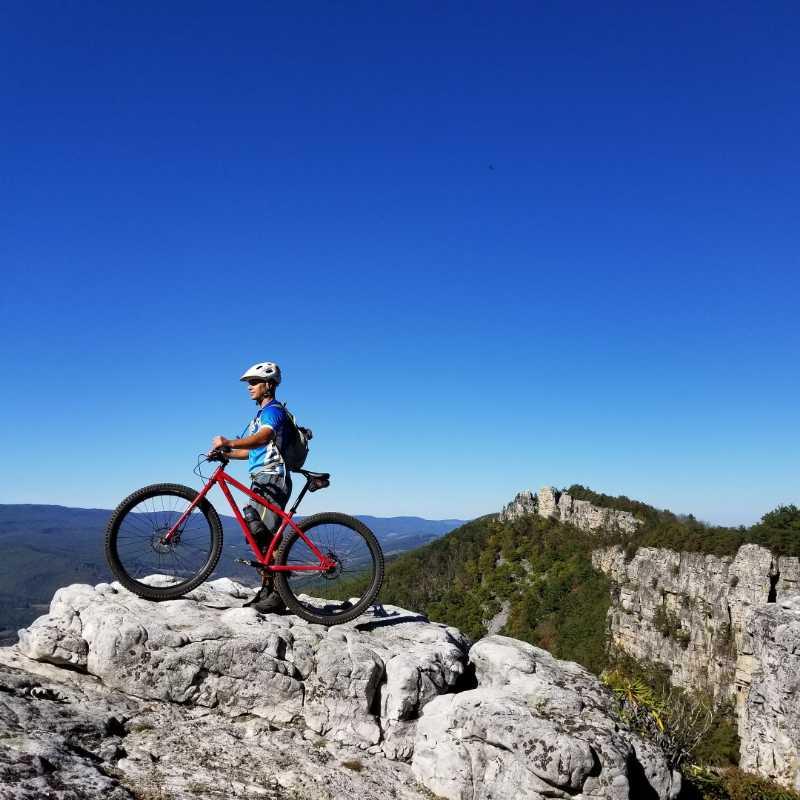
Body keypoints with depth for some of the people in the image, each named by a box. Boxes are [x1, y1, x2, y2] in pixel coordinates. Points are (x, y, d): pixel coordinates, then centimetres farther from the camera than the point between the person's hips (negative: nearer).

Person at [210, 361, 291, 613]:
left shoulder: (273, 410, -8)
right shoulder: (260, 414, 24)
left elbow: (261, 438, -28)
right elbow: (252, 450, 23)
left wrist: (229, 443, -38)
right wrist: (224, 453, 10)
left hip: (273, 480, -10)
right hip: (261, 481, 10)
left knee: (268, 536, -14)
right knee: (260, 536, 10)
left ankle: (278, 595, -12)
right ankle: (265, 591, 17)